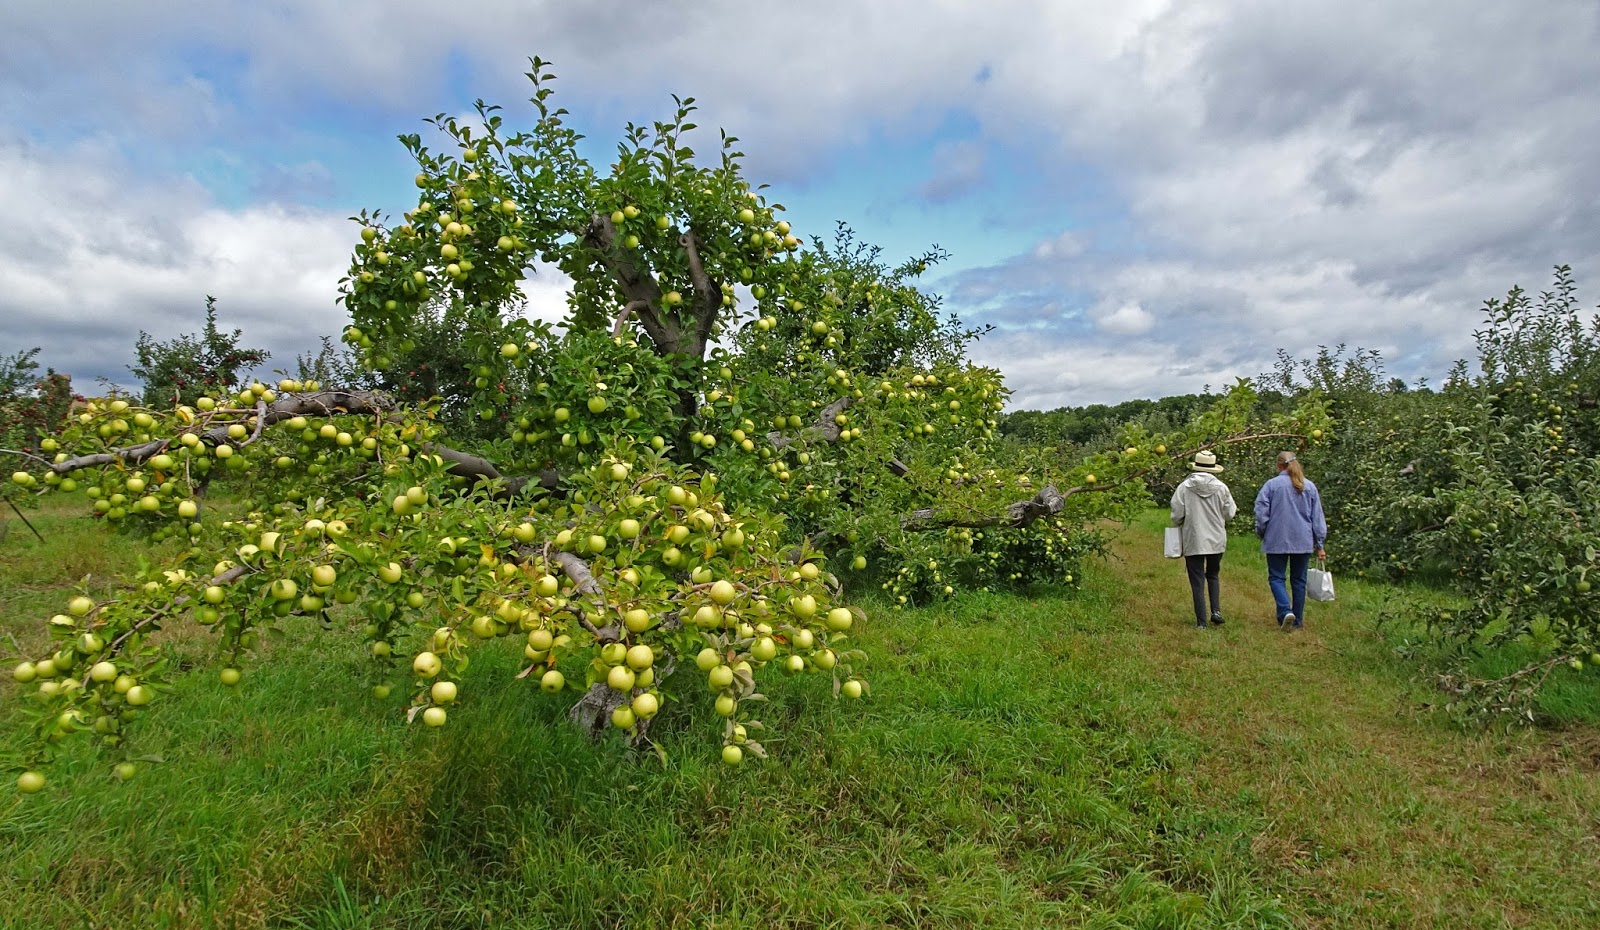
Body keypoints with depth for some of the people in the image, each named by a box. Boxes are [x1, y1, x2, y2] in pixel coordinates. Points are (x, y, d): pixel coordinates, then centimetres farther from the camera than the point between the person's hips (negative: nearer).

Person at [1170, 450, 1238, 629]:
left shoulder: (1184, 487, -9)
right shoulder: (1221, 488, -5)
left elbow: (1176, 515, -6)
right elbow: (1229, 514, 1)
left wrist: (1179, 524, 15)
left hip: (1193, 541, -2)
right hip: (1217, 540, 2)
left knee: (1197, 581, 4)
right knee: (1213, 575, 22)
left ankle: (1201, 621, 4)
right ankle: (1216, 610, 8)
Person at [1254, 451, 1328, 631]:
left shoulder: (1271, 485, -7)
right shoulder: (1310, 486, 5)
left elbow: (1261, 514, -8)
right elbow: (1318, 518, 7)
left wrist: (1261, 535, 9)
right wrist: (1319, 544, 12)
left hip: (1277, 541, -3)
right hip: (1303, 542, 3)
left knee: (1276, 578, 5)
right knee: (1299, 580, 12)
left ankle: (1286, 611, -16)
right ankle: (1297, 620, 17)